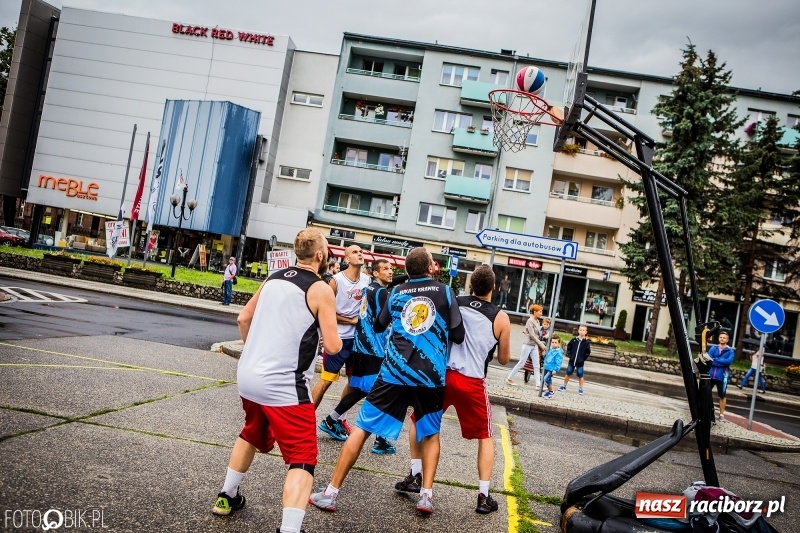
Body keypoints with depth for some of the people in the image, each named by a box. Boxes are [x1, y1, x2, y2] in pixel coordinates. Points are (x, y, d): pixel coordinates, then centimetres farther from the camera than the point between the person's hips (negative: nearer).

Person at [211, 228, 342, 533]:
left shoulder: (273, 279, 9)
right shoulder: (321, 290, -10)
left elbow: (243, 319, 18)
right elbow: (333, 347, -13)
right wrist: (336, 338, 10)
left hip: (248, 377, 8)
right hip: (284, 386, -7)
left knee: (251, 437, 32)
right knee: (302, 461, -1)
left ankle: (227, 497, 44)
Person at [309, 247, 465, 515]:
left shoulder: (396, 292, 11)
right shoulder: (444, 292, 5)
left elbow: (379, 326, 26)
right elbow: (458, 335, 1)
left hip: (394, 372, 0)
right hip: (431, 376, 0)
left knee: (361, 429, 6)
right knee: (430, 434, 21)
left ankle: (330, 493, 6)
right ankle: (426, 496, 10)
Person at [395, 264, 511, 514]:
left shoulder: (454, 303, 4)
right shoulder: (501, 318, 0)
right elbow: (504, 359, 8)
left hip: (443, 374, 1)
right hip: (473, 383, -1)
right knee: (485, 437, 16)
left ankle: (415, 476, 20)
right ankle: (483, 496, 10)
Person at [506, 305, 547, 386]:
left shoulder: (537, 322, 8)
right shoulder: (530, 321, -15)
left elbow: (538, 335, 10)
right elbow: (532, 335, -18)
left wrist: (540, 346, 4)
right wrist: (542, 345, -16)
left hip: (534, 346, 7)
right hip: (528, 345, -7)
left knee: (536, 365, 4)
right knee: (521, 363, 0)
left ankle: (538, 384, 5)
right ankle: (509, 378, 13)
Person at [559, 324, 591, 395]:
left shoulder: (586, 342, -6)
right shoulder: (574, 340, -2)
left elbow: (588, 352, -2)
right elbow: (569, 347, 8)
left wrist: (583, 359, -6)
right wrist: (569, 356, 2)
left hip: (580, 362, -2)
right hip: (571, 361, 2)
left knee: (580, 375, 2)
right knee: (568, 374, 11)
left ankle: (580, 389, 15)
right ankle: (564, 386, 24)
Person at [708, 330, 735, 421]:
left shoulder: (730, 351, -2)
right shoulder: (713, 348, 4)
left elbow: (729, 361, -18)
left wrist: (715, 360, -19)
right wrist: (721, 363, -23)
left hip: (722, 376, -2)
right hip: (710, 375, 2)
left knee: (722, 396, 8)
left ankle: (721, 414, 18)